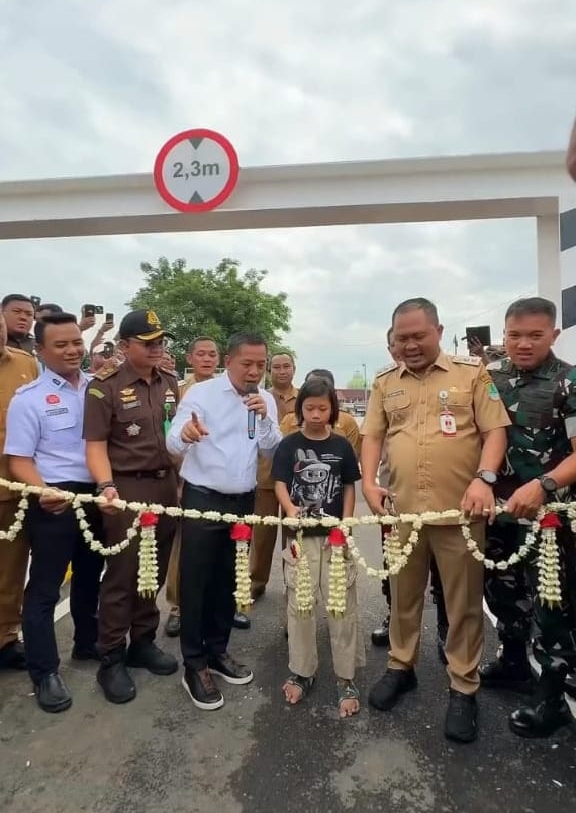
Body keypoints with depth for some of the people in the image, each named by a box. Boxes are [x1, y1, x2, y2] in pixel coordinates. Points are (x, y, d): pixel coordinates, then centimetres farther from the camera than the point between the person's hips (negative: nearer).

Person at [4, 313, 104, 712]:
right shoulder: (28, 398, -10)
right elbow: (19, 459, -12)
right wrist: (43, 492, -28)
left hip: (97, 495, 5)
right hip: (54, 500, -5)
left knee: (89, 575, 21)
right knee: (45, 587, 6)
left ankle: (87, 643, 42)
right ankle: (45, 672, 23)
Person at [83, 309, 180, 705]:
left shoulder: (170, 383, 9)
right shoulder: (105, 387, -8)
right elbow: (96, 445, -11)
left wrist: (181, 479, 11)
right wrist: (107, 486, -25)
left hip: (167, 485, 6)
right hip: (128, 488, -5)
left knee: (155, 572, 14)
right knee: (122, 574, 2)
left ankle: (143, 643, 31)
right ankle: (111, 660, 18)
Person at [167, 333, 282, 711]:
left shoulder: (266, 400, 4)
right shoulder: (202, 393, -12)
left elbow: (272, 448, -2)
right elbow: (174, 443, -21)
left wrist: (264, 416, -20)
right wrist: (185, 433, -45)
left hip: (243, 501, 5)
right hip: (202, 499, -5)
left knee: (228, 580, 16)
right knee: (196, 581, 2)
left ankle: (217, 651, 34)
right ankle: (195, 666, 17)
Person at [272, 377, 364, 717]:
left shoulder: (342, 446, 1)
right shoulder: (289, 445, -1)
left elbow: (349, 488, 5)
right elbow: (280, 484, -5)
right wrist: (290, 509, -25)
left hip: (335, 535, 0)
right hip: (301, 536, 0)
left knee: (343, 606, 5)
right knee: (299, 605, 10)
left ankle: (347, 678, 20)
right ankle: (301, 672, 27)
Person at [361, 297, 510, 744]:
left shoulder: (472, 373, 0)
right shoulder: (385, 383, 10)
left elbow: (495, 430, -3)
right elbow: (373, 435, 10)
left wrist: (484, 478, -18)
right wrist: (369, 481, -4)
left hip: (460, 511, -3)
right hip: (401, 511, 3)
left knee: (464, 603, 10)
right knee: (404, 595, 17)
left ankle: (464, 688, 27)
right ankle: (401, 667, 37)